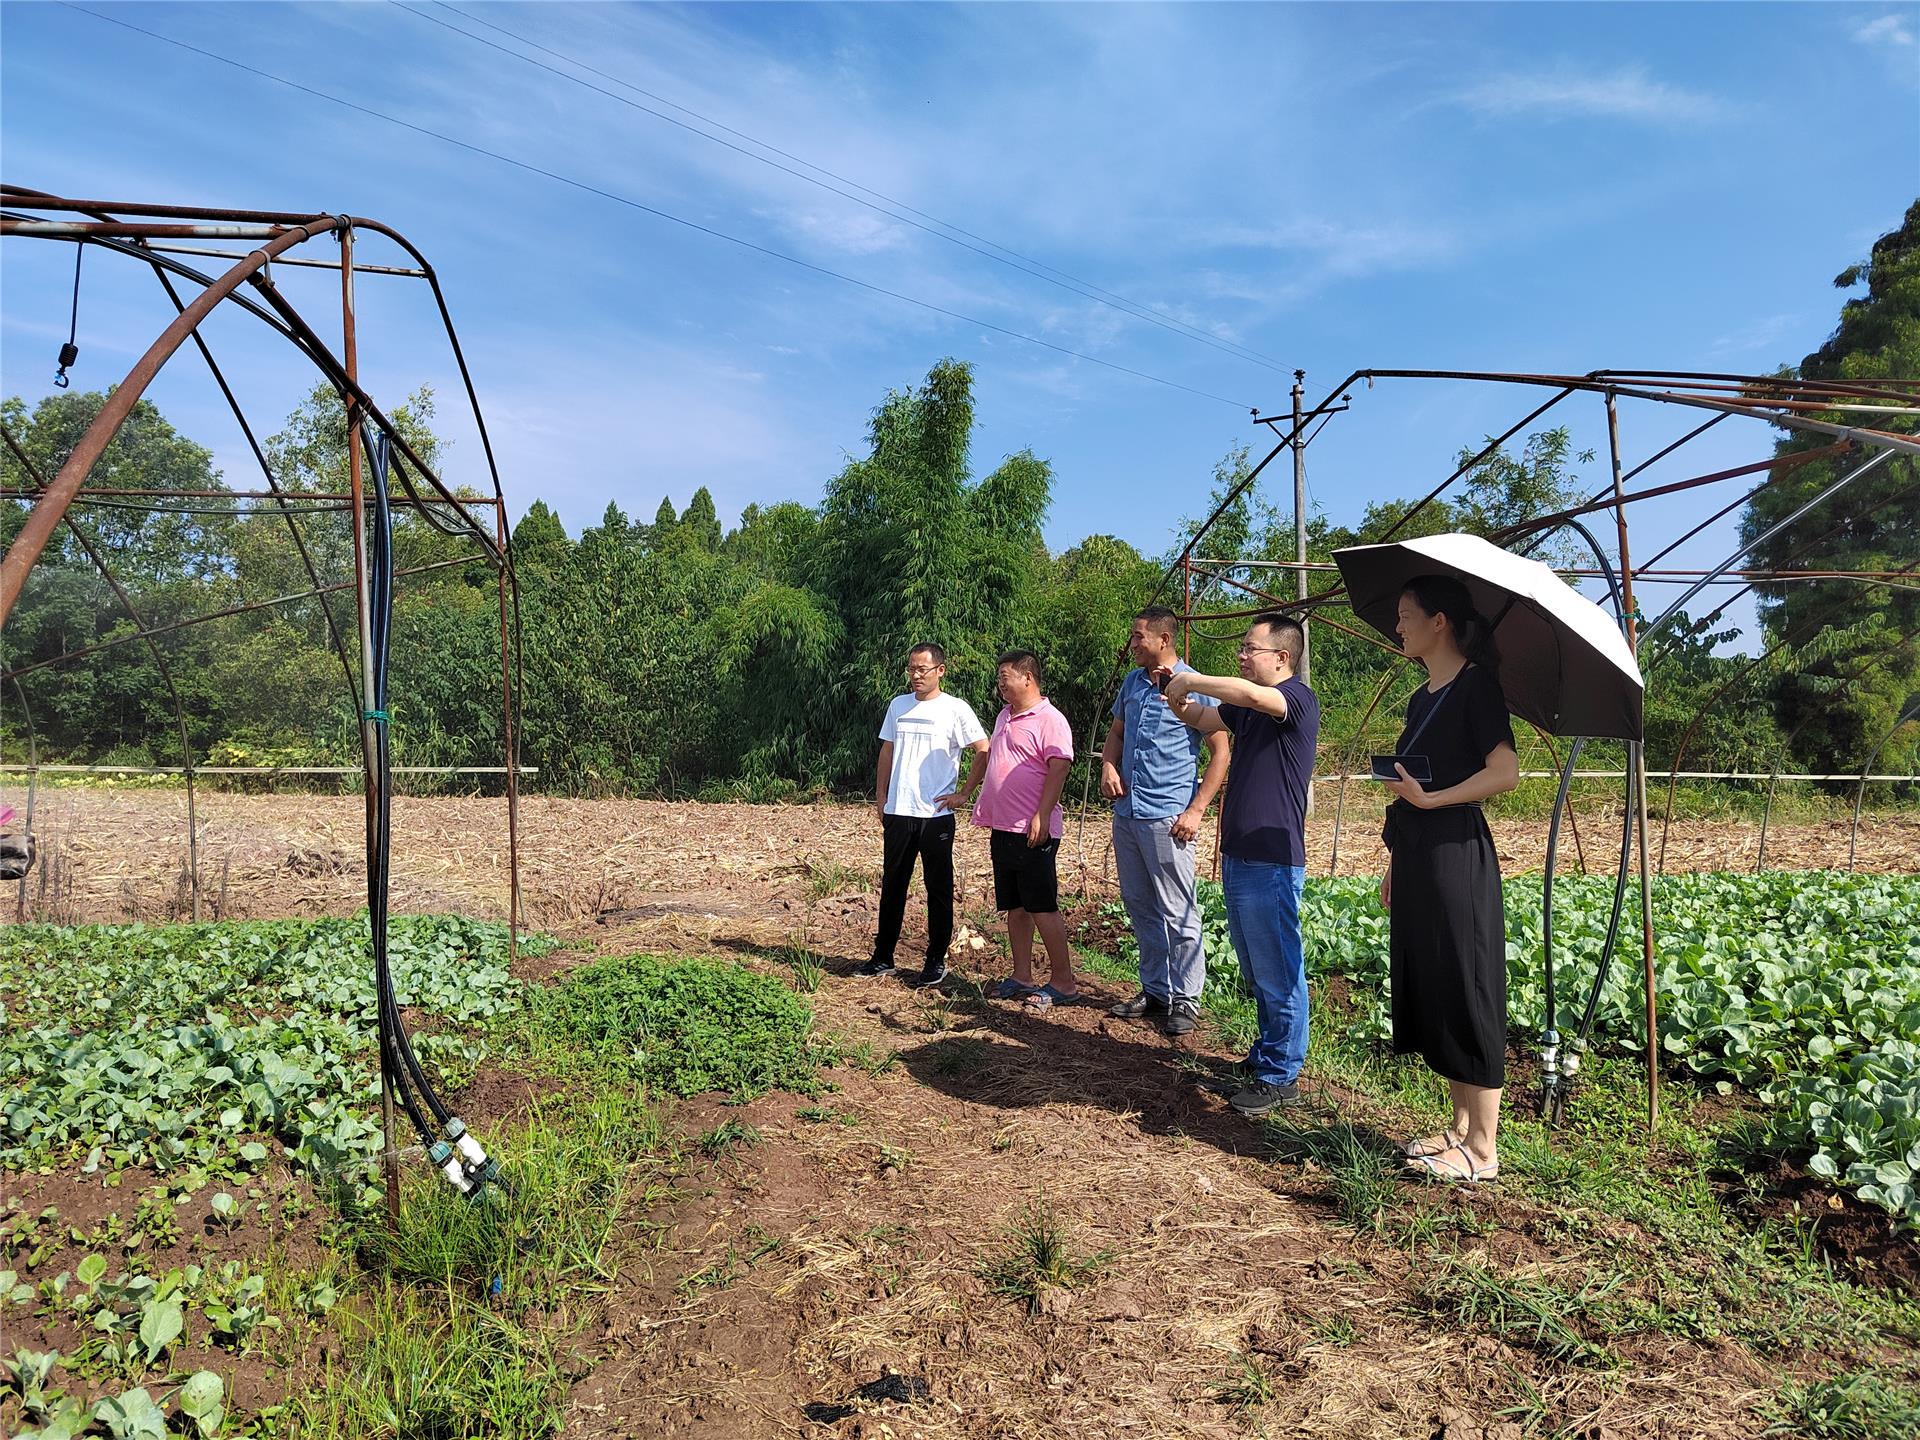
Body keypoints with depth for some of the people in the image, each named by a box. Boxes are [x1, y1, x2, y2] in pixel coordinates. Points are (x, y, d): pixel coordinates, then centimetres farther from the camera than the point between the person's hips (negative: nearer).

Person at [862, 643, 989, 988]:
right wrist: (881, 795, 12)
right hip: (898, 813, 5)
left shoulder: (955, 709, -5)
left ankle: (937, 961, 14)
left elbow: (984, 751, -6)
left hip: (936, 815, -5)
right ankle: (883, 957, 21)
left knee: (938, 889, 5)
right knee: (892, 887, 11)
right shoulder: (898, 705, 10)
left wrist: (964, 793, -7)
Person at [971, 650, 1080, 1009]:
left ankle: (1063, 982, 5)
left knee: (1043, 908, -4)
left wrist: (1041, 817, -25)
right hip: (1003, 828, 9)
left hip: (1033, 831, -9)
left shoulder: (1050, 720, -12)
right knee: (1015, 907, 13)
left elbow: (1058, 770, -20)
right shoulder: (1004, 716, 16)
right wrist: (983, 803, 22)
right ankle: (1021, 978, 21)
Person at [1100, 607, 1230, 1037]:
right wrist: (1108, 765, 2)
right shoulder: (1132, 682, 12)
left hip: (1166, 817, -7)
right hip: (1125, 813, 7)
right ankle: (1154, 990, 26)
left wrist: (1197, 810, -14)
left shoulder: (1194, 687, -8)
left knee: (1177, 913, -1)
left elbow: (1221, 751, -8)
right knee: (1140, 909, 14)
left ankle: (1185, 998, 10)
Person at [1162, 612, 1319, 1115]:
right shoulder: (1247, 706, 12)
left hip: (1272, 861, -9)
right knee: (1256, 971, 20)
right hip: (1238, 856, 9)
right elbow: (1202, 720, 25)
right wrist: (1181, 701, 2)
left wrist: (1190, 681, -20)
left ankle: (1281, 1077, 11)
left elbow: (1249, 694, -35)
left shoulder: (1298, 698, -14)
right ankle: (1266, 1054, 34)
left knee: (1278, 973, 1)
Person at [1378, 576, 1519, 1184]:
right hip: (1416, 859, 9)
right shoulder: (1422, 697, 17)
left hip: (1456, 857, -9)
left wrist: (1429, 799, -19)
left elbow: (1505, 770, -19)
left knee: (1464, 995, -3)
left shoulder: (1475, 684, -9)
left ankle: (1481, 1150, 7)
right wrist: (1394, 862, 17)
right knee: (1426, 992, 13)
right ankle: (1461, 1125, 25)